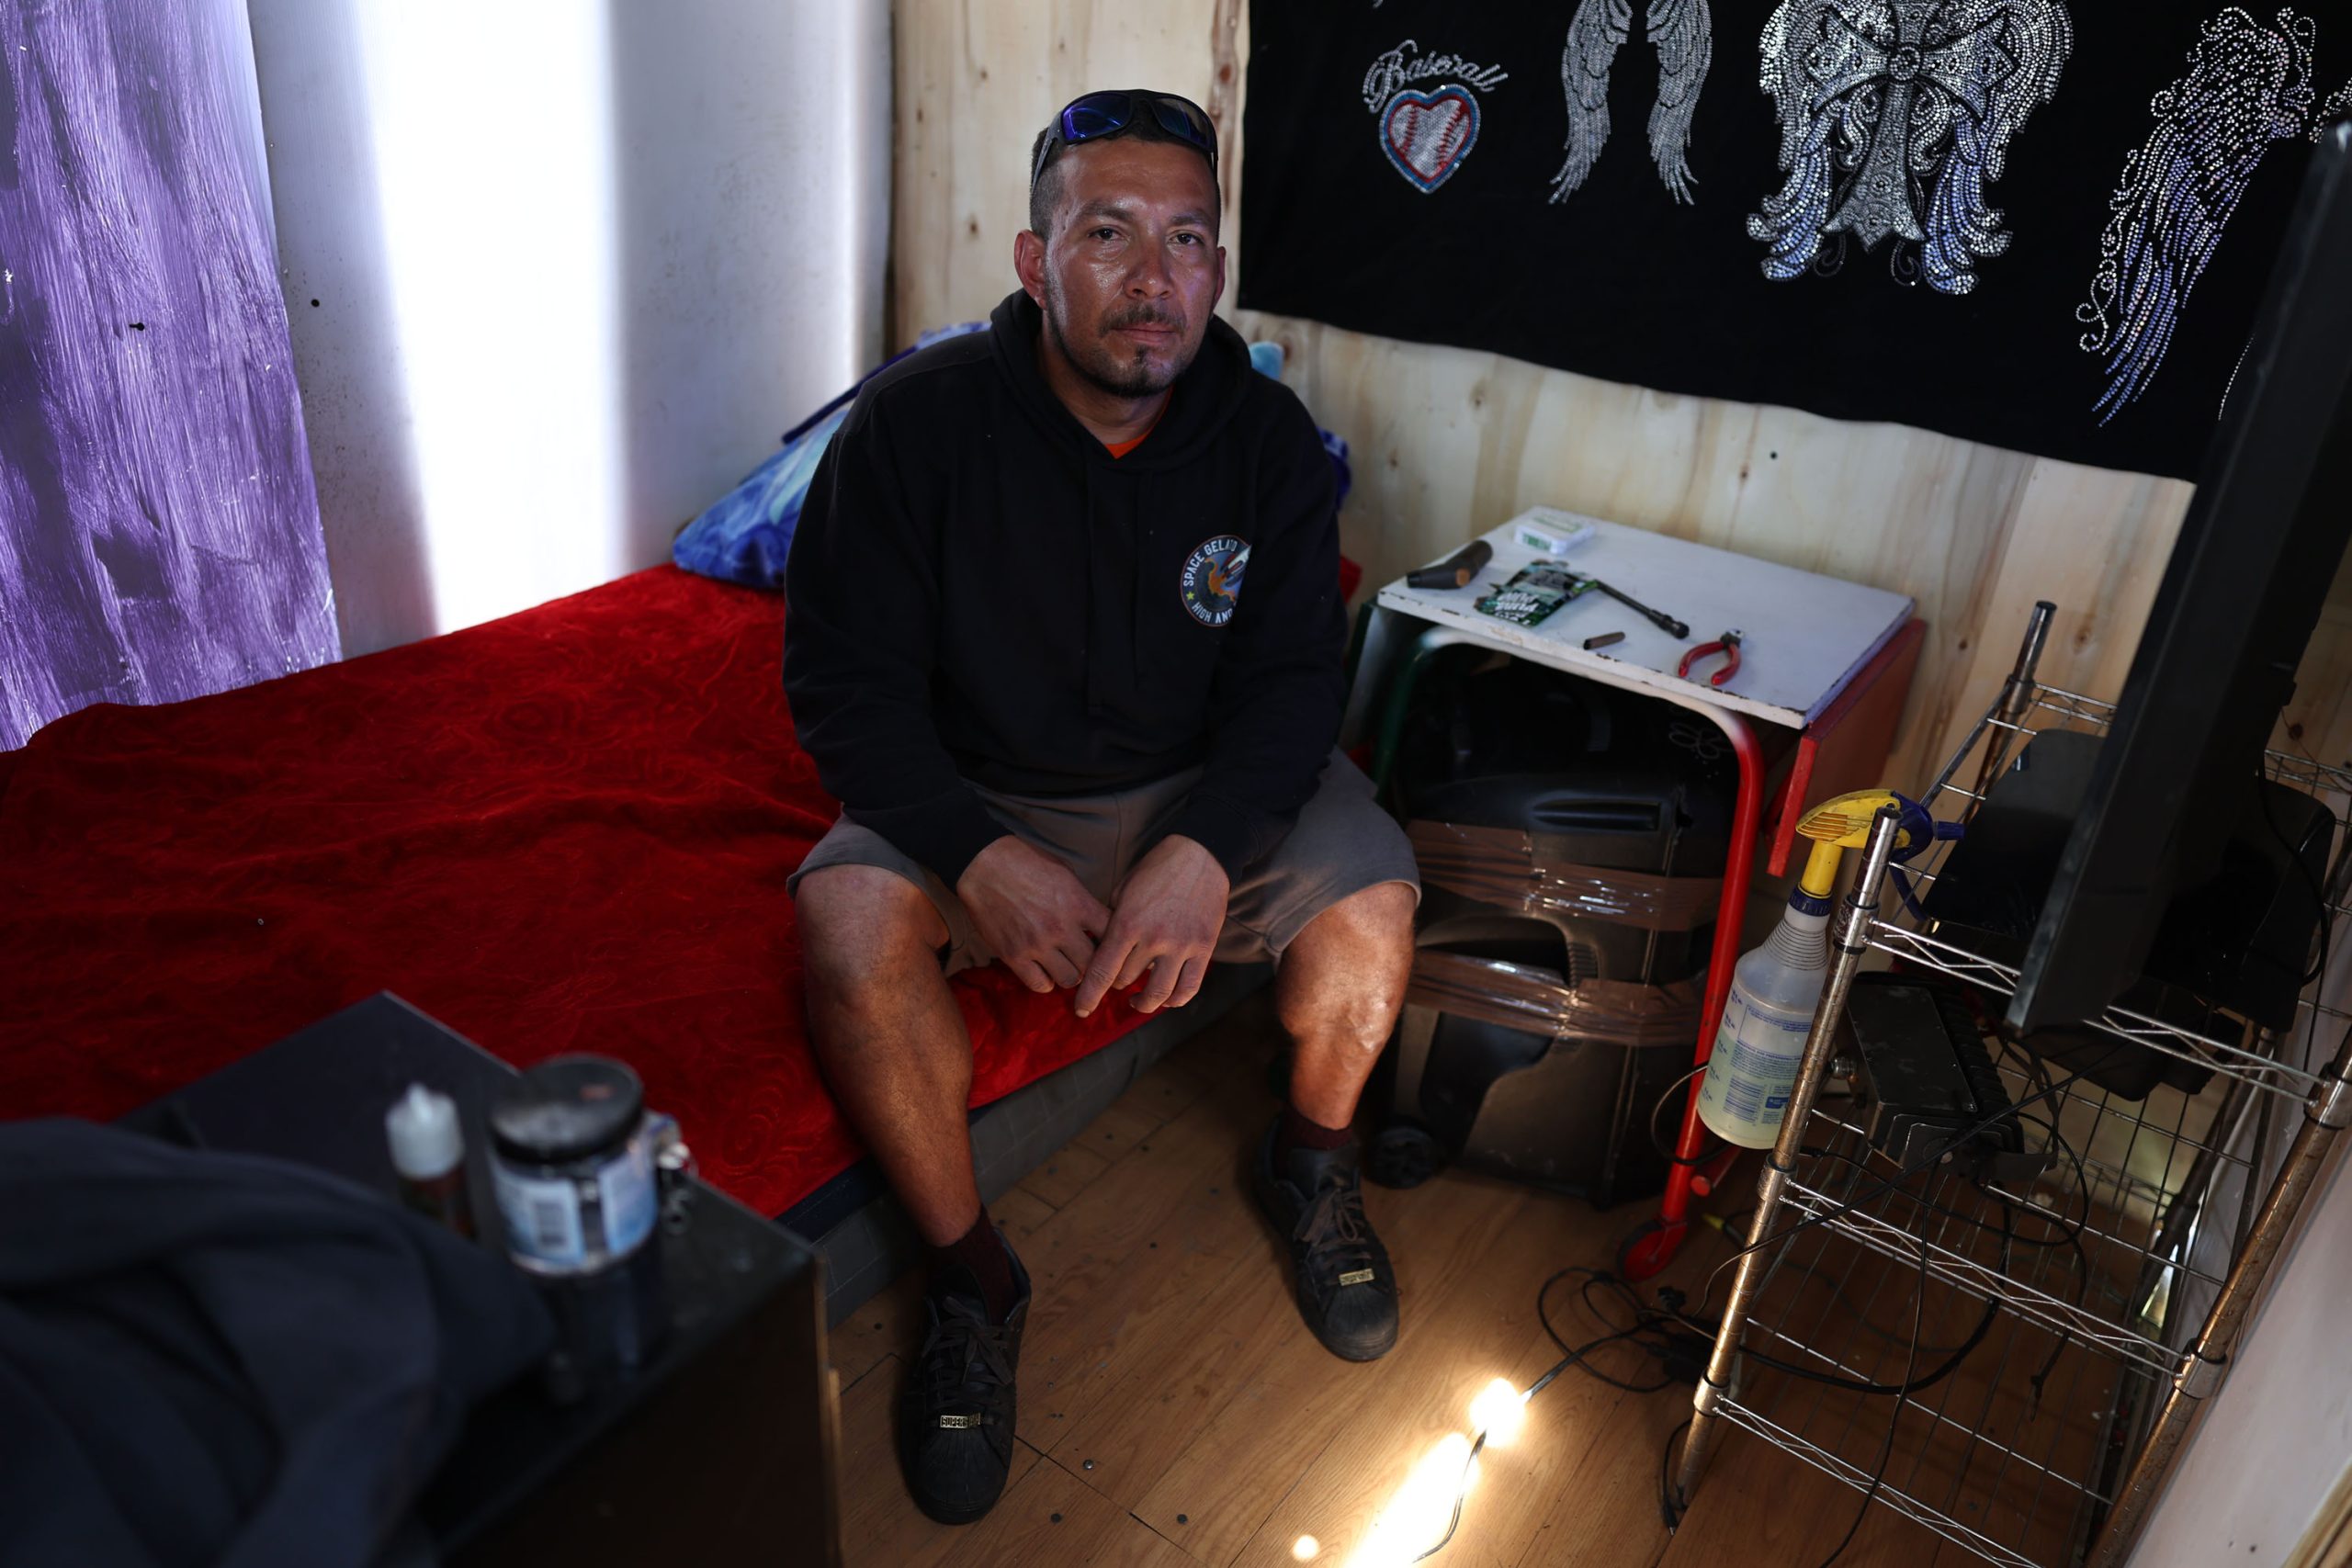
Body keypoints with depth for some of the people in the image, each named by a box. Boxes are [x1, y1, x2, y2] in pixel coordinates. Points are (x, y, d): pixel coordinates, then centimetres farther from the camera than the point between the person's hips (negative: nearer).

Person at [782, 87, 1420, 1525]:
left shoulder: (1268, 436, -9)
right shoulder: (918, 421, -15)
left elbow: (1292, 679, -10)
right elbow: (844, 682, -15)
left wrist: (1206, 848, -30)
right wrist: (984, 856, -32)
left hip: (1204, 785, 2)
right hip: (973, 795, -1)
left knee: (1370, 902, -24)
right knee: (851, 922, -30)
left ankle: (1312, 1166, 10)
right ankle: (971, 1277, -6)